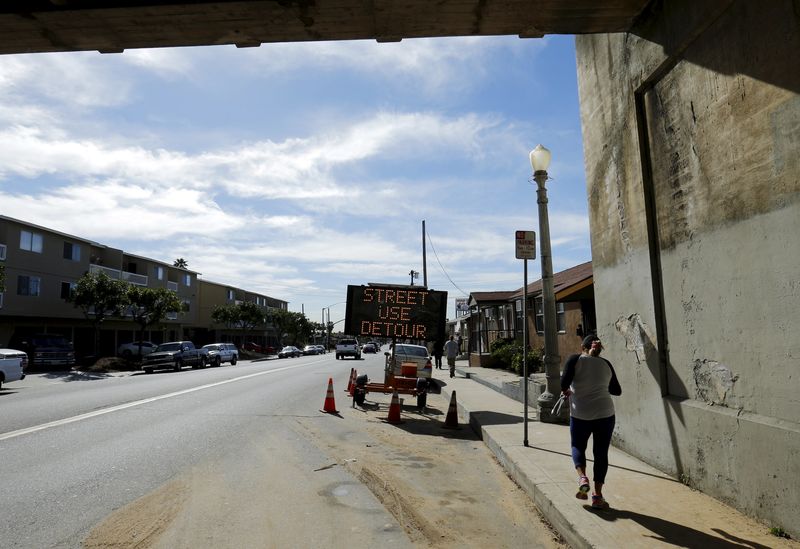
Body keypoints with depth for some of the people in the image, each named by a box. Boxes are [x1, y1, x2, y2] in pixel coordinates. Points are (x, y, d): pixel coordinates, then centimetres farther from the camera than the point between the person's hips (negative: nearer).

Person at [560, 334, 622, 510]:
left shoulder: (575, 360, -3)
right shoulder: (606, 364, 8)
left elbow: (565, 381, -16)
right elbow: (617, 391, 16)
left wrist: (565, 391, 4)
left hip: (580, 414, -2)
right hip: (605, 413, 2)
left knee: (578, 446, 18)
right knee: (601, 453, 11)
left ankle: (582, 477, -5)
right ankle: (597, 495, 10)